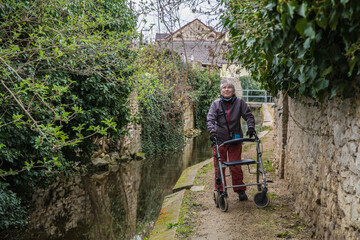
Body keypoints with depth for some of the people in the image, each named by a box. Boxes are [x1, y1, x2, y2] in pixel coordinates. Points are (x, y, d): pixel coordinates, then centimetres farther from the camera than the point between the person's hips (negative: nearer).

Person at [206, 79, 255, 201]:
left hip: (235, 140, 0)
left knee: (236, 167, 3)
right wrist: (212, 131, -24)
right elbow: (210, 119, -6)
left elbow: (248, 116, 3)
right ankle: (220, 191, 14)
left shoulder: (239, 102, 4)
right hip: (219, 139, 0)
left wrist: (251, 128, -14)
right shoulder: (216, 104, 3)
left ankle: (240, 190, 15)